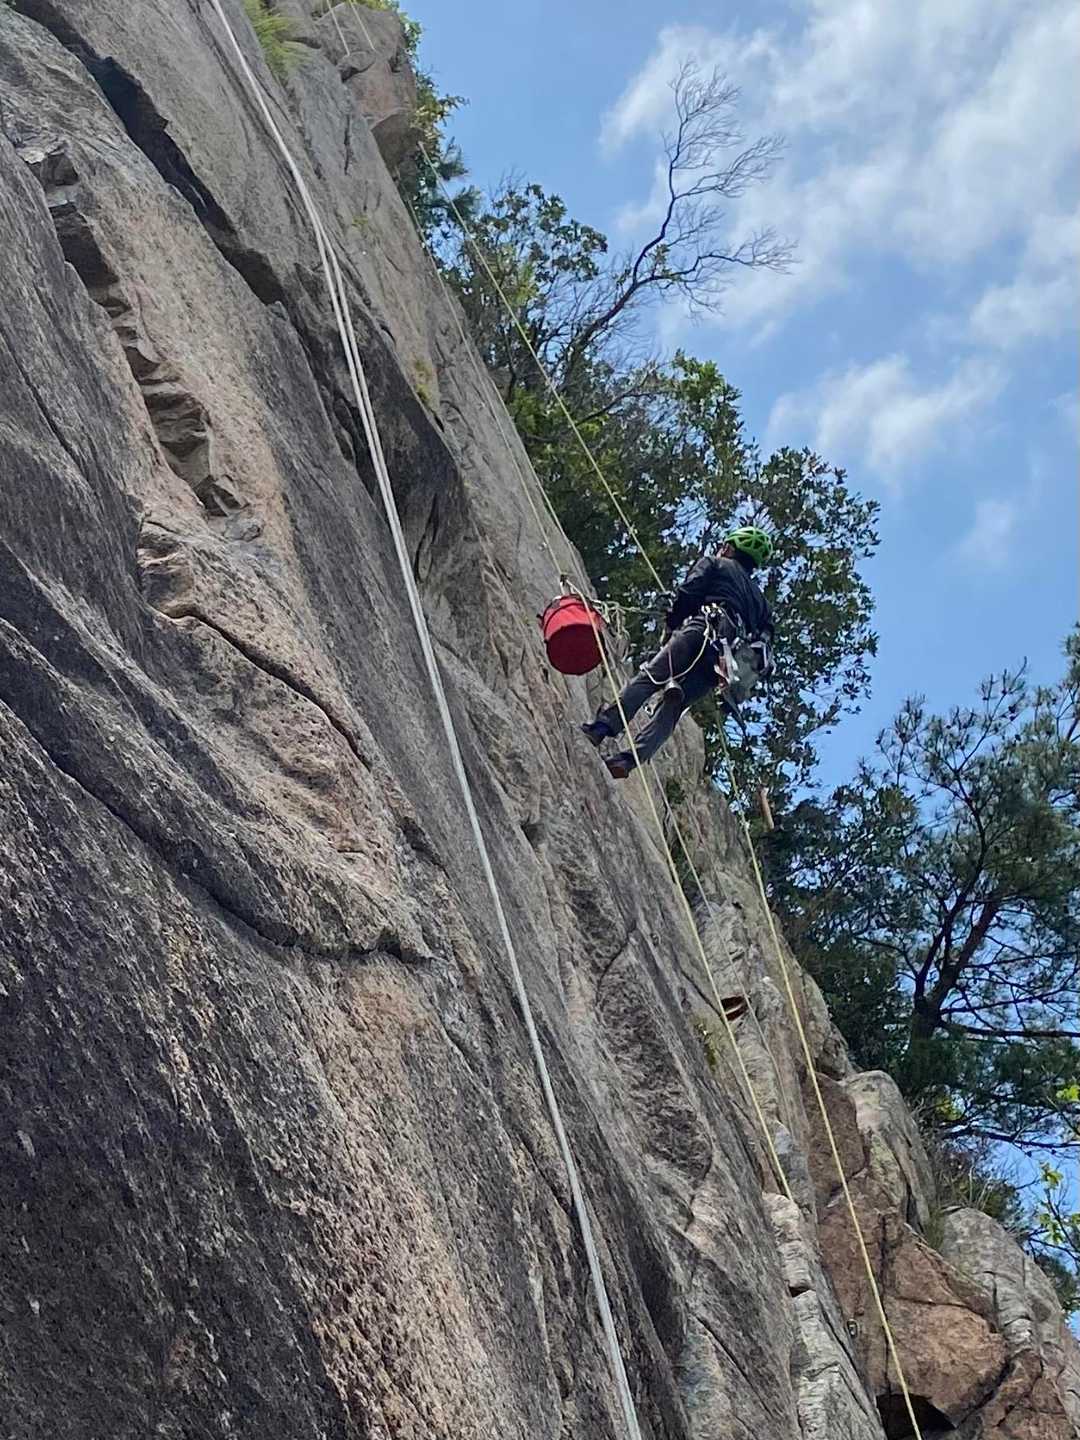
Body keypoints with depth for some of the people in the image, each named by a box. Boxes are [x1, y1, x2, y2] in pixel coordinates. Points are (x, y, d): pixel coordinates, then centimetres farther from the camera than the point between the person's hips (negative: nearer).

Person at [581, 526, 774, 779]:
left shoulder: (714, 564, 21)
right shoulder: (759, 598, 37)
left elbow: (688, 591, 4)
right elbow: (766, 632, 26)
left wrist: (671, 623, 13)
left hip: (702, 631, -5)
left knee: (648, 678, -11)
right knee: (673, 706, -3)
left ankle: (604, 725, -30)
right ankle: (635, 756, -22)